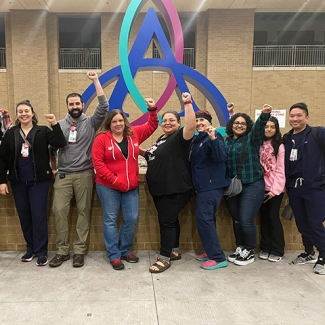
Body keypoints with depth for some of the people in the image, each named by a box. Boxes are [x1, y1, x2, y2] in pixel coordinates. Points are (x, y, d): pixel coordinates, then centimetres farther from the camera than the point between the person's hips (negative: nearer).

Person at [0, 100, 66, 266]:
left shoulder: (42, 131, -1)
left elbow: (61, 143, -16)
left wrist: (55, 124, -25)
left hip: (38, 181, -3)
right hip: (18, 182, 4)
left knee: (39, 215, -1)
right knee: (24, 215, 12)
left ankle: (41, 251, 11)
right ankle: (31, 248, 27)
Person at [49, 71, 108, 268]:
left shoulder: (91, 123, 2)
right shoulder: (60, 125, 8)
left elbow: (104, 106, -11)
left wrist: (96, 80, -13)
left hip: (84, 174, -1)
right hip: (63, 175, 2)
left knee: (83, 212, 4)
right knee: (59, 211, -1)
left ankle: (79, 251, 15)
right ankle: (62, 251, 14)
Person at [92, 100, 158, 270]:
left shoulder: (134, 134, 5)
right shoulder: (102, 138, -7)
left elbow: (151, 126, 15)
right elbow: (97, 163, -11)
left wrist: (152, 109, -1)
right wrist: (114, 179, -16)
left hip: (131, 187, 4)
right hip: (108, 187, -4)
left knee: (131, 219, 8)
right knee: (111, 220, 4)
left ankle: (125, 251, 26)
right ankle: (114, 255, 15)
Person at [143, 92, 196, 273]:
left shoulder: (180, 137, -11)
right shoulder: (162, 139, 16)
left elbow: (192, 125, -31)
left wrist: (188, 103, -34)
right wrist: (147, 154, 9)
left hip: (175, 190, -9)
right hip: (159, 189, 9)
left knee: (167, 222, -4)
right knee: (171, 220, 17)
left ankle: (164, 258, 7)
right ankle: (174, 251, 30)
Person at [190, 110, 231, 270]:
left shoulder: (214, 136, -12)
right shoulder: (197, 139, 14)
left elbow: (221, 157, -27)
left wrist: (213, 139, -38)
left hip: (212, 185, -9)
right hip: (203, 185, 9)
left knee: (204, 219, -9)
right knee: (207, 219, 14)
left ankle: (218, 258, -2)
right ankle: (211, 251, 25)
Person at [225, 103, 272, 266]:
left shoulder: (252, 138, -2)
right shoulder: (227, 141, 8)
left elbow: (259, 126, -23)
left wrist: (264, 114, -40)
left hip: (251, 186, -4)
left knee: (246, 221, -4)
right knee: (236, 220, 13)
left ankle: (249, 252, 17)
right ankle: (240, 248, 31)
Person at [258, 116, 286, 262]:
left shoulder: (279, 146, -3)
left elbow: (280, 170, -7)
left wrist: (275, 189, -11)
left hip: (275, 189, -4)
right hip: (261, 188, 4)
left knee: (273, 217, -1)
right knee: (264, 217, 9)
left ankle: (277, 250, 11)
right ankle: (265, 248, 20)